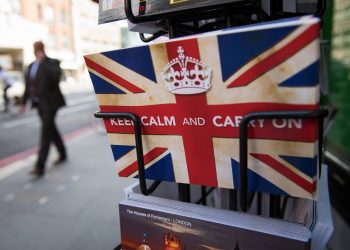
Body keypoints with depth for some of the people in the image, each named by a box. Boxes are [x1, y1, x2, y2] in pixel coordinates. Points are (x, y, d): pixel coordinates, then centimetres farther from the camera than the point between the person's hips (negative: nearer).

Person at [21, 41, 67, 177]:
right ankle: (63, 155, 33)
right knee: (51, 130, 16)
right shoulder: (31, 66, 14)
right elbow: (28, 86, 18)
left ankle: (40, 167, -10)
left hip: (50, 103, -8)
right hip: (39, 103, 8)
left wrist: (44, 61, -27)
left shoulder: (52, 63, -7)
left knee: (45, 133, -10)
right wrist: (24, 102, 16)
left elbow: (56, 74, -30)